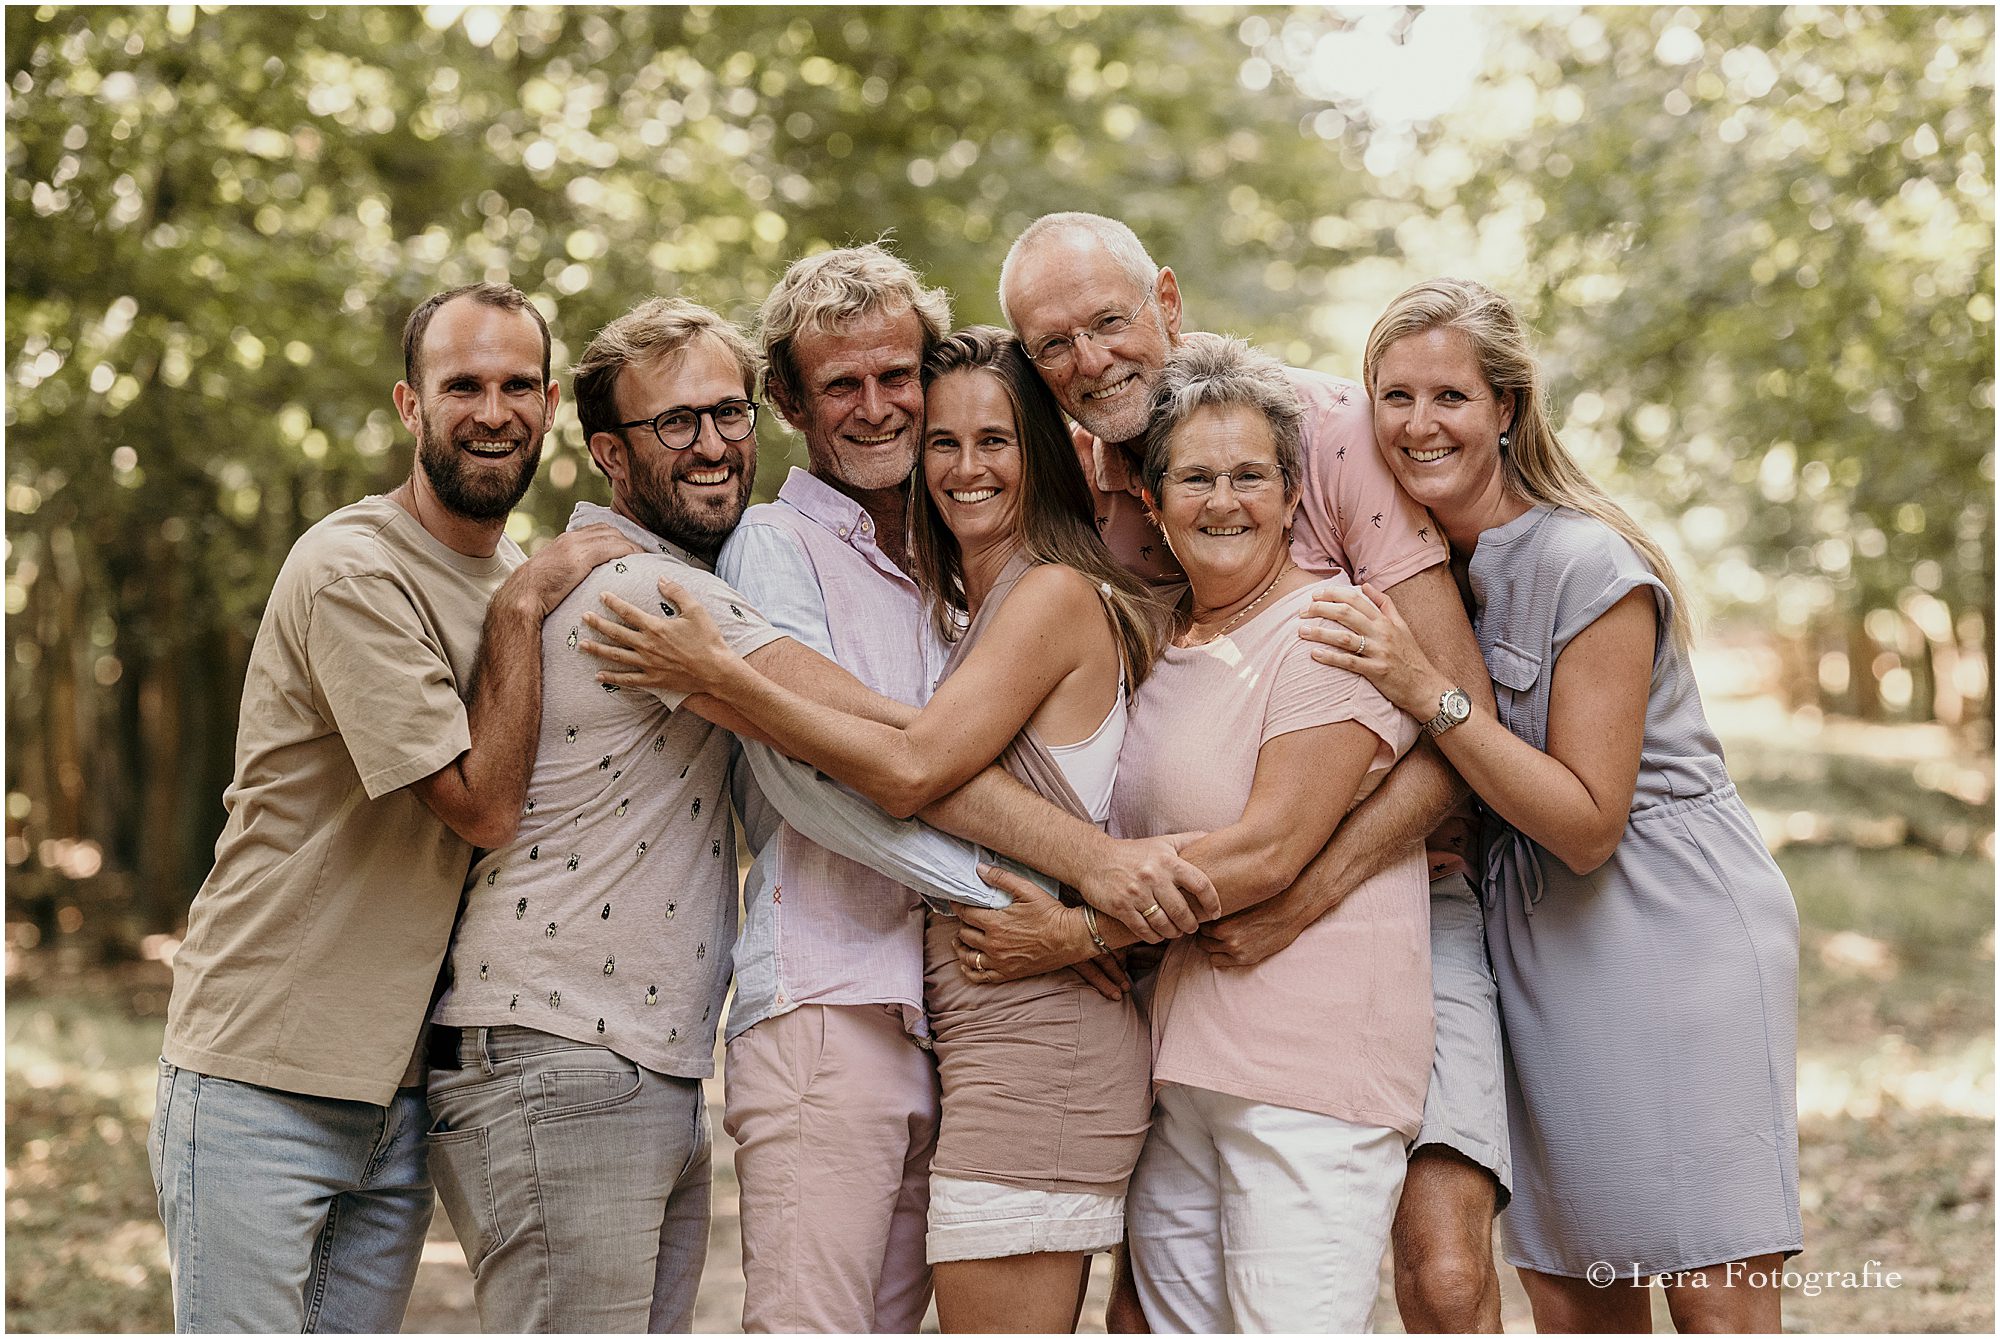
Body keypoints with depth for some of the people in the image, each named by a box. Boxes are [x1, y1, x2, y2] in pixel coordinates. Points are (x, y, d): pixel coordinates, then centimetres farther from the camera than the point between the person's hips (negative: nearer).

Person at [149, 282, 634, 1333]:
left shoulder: (520, 578, 11)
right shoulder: (352, 572, -16)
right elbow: (482, 805, -17)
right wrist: (521, 608, -15)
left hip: (399, 1087, 7)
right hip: (259, 1085, -7)